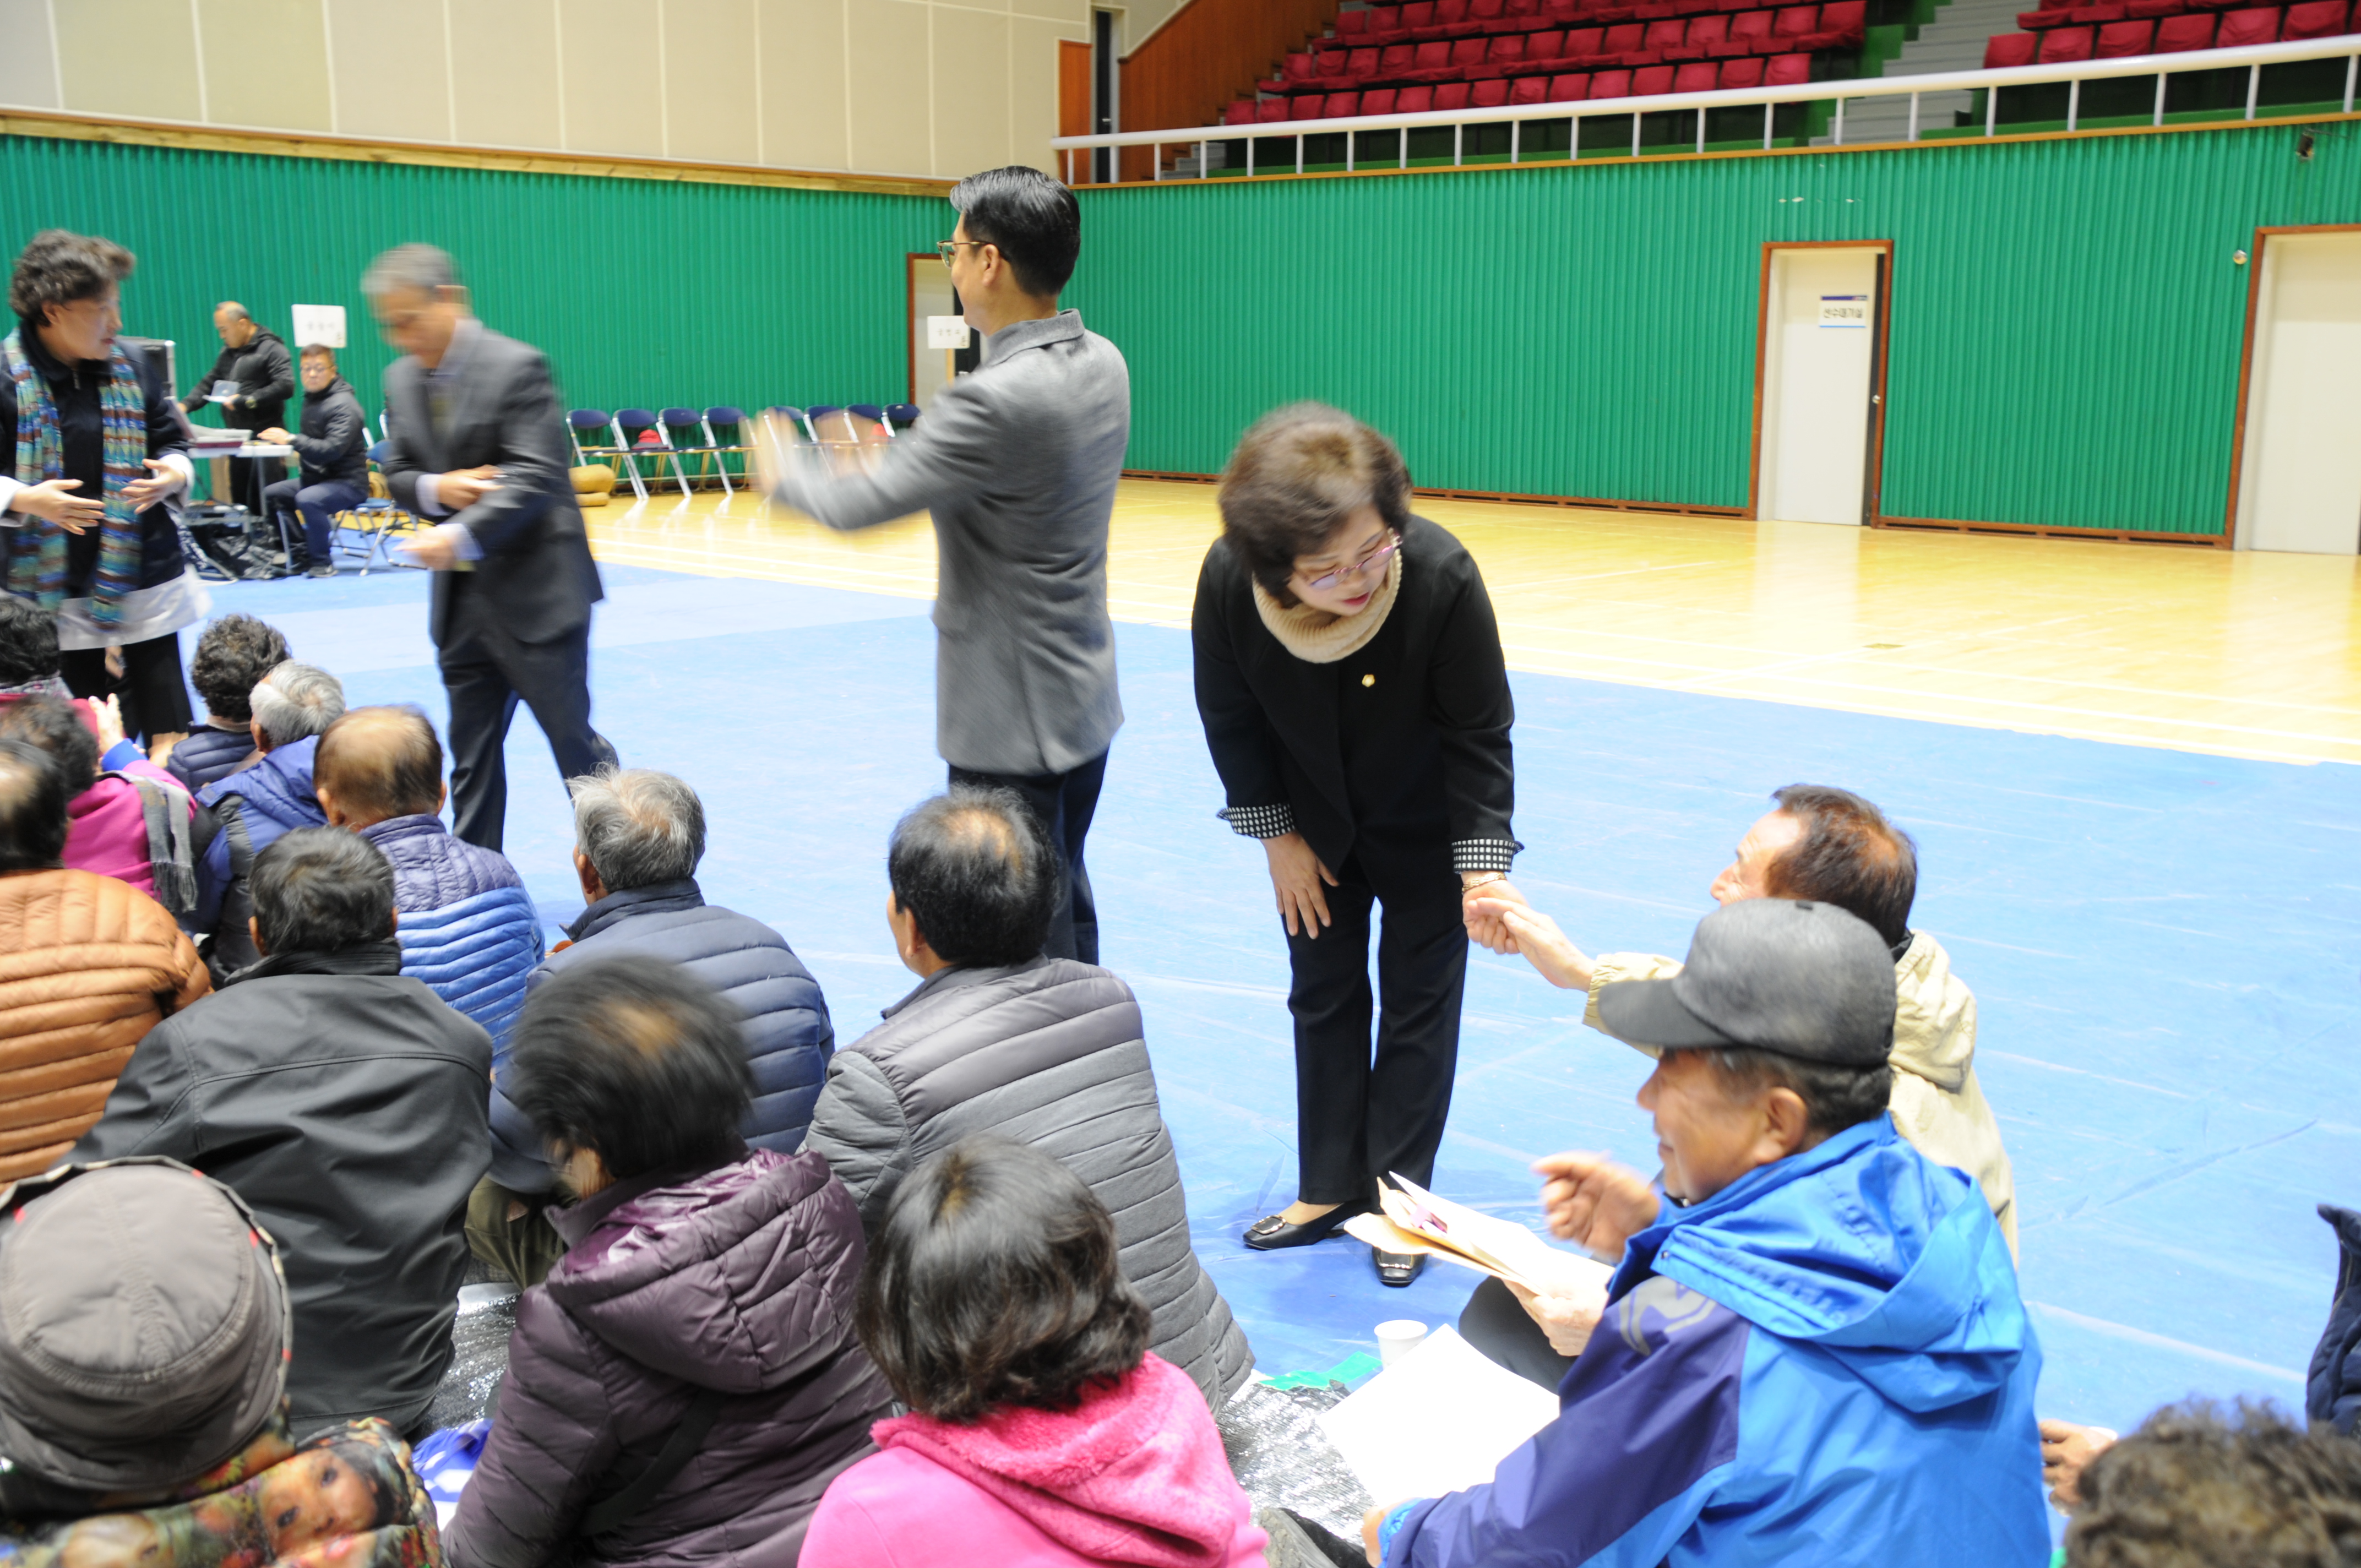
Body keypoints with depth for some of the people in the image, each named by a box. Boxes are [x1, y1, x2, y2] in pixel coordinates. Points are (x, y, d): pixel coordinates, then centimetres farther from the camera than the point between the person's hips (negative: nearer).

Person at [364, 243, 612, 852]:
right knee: (472, 753, 11)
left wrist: (461, 534, -31)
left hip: (535, 591, -6)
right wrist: (434, 490, -11)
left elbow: (535, 478, -21)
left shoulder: (518, 367, -13)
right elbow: (396, 473, 12)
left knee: (572, 739, 3)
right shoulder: (402, 379, 9)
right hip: (461, 598, 6)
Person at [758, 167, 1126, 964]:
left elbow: (858, 506, -20)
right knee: (1065, 896, 22)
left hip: (1014, 721, -9)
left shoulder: (997, 399, -26)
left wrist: (783, 475, 0)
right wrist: (892, 459, 14)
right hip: (1084, 697, 9)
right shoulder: (1102, 363, 1)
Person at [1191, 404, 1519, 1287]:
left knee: (1419, 996, 6)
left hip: (1424, 820, -2)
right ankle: (1330, 1189, 27)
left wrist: (1483, 865, -28)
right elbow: (1230, 718, -11)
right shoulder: (1228, 582, -30)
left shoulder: (1442, 576, -36)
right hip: (1312, 822, 2)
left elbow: (1479, 733, -23)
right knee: (1324, 995, 13)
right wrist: (1277, 835, -7)